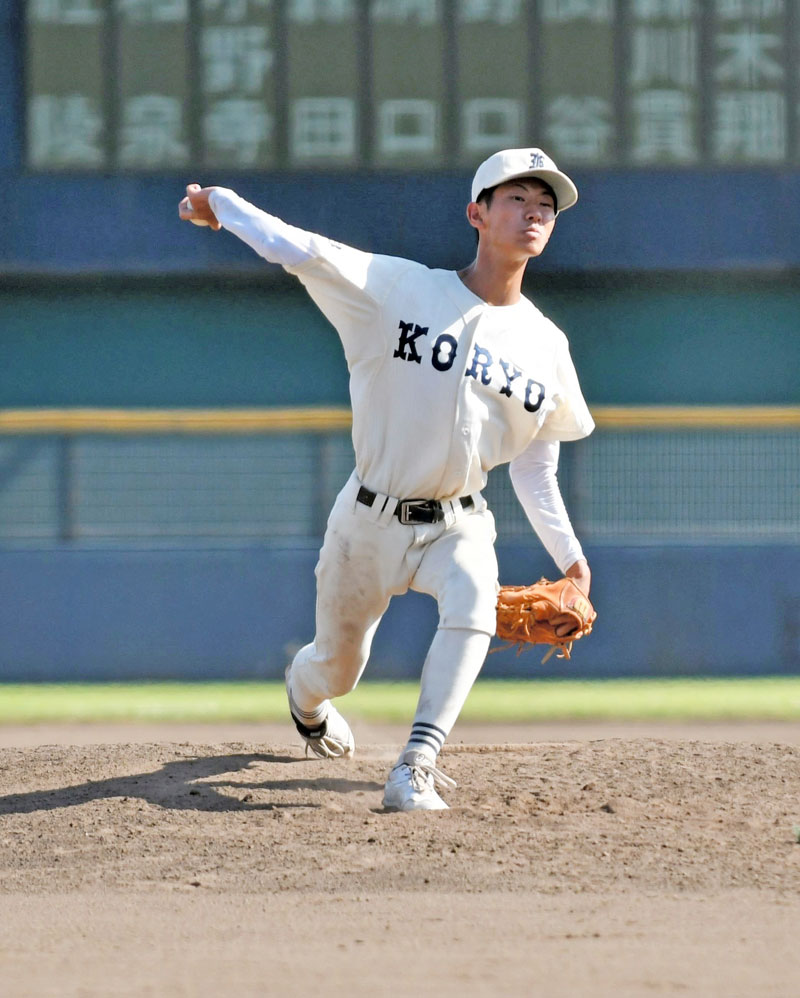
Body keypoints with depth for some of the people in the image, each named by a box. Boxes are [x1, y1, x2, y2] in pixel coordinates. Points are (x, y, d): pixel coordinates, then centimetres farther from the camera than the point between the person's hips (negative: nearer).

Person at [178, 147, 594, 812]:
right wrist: (223, 206, -30)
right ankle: (305, 692, 54)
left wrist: (567, 552, 6)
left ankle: (415, 768, -34)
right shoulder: (399, 289, -13)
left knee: (473, 605, -33)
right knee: (336, 670, 14)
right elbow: (302, 252, -21)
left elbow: (535, 465, 9)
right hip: (371, 519, -1)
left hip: (458, 524, 1)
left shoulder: (545, 345, -2)